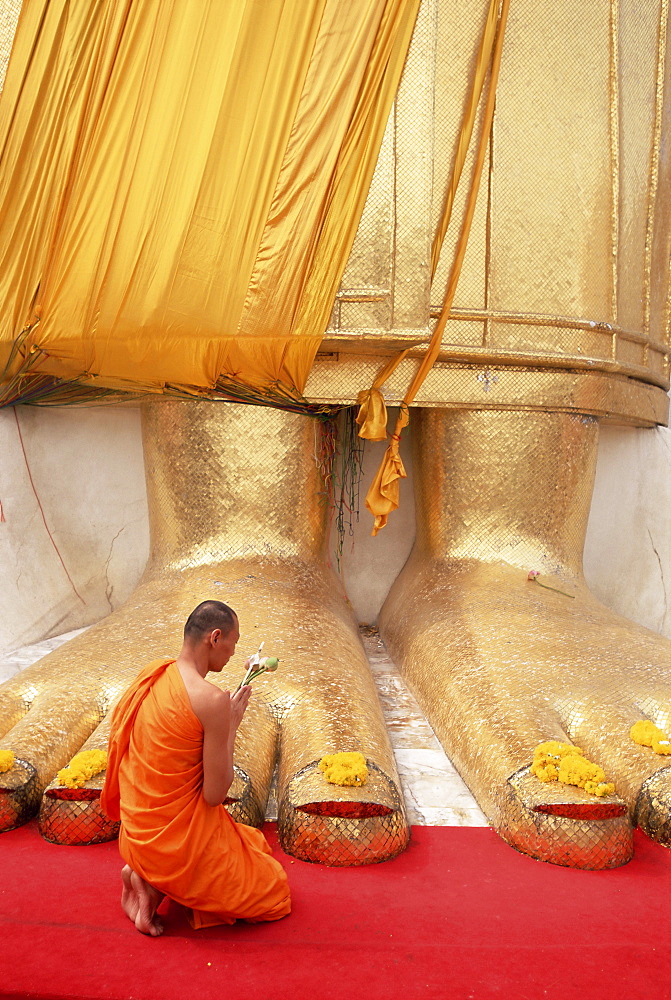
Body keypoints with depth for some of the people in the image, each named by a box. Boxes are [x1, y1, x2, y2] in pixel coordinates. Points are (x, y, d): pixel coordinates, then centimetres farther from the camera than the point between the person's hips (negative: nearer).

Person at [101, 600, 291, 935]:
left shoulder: (152, 673, -2)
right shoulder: (213, 699, -26)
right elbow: (214, 794, -20)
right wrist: (233, 723, -10)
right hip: (181, 836, -8)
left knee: (254, 842, 28)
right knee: (273, 892, 14)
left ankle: (148, 876, 10)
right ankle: (160, 886, 0)